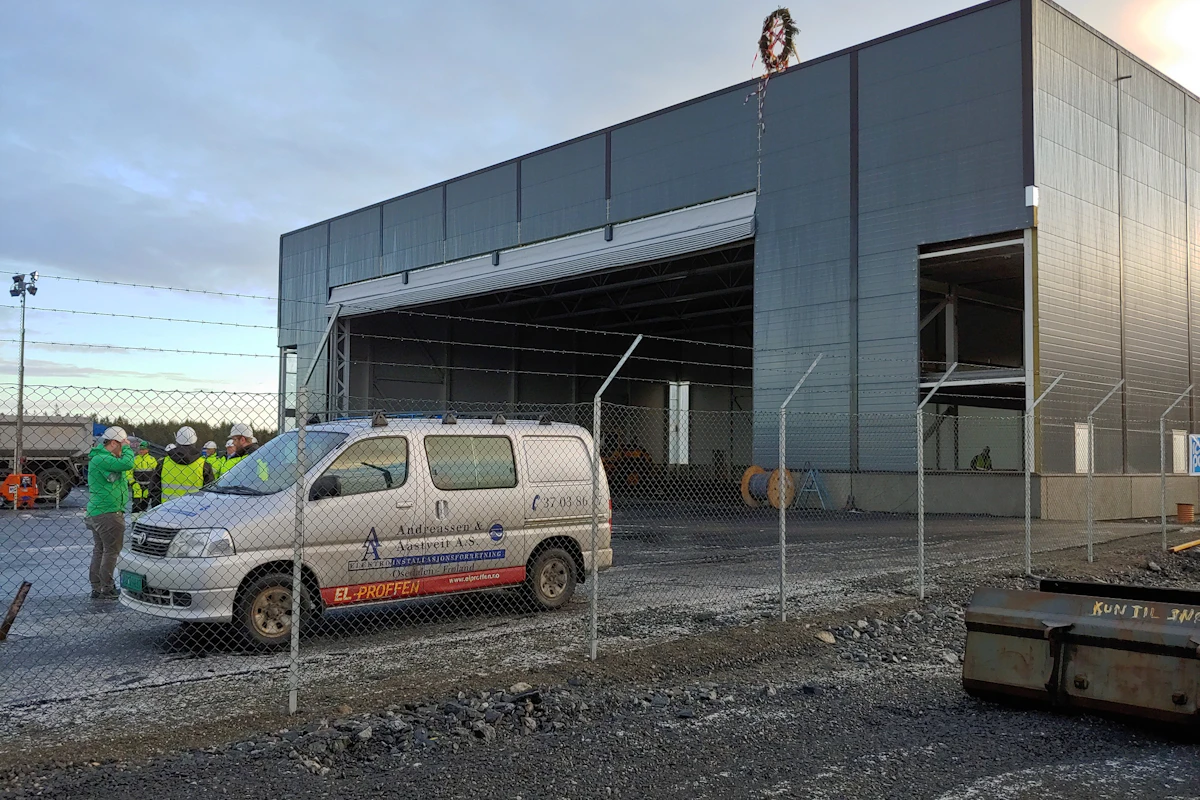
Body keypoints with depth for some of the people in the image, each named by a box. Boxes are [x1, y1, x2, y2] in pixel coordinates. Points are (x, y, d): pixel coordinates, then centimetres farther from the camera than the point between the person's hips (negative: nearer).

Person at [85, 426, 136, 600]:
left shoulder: (99, 457, 14)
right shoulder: (102, 459, -19)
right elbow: (127, 464, -27)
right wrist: (126, 448, -14)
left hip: (96, 512, 11)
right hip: (108, 513, -11)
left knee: (99, 550, 14)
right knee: (111, 550, -4)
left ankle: (97, 587, 20)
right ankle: (105, 589, 0)